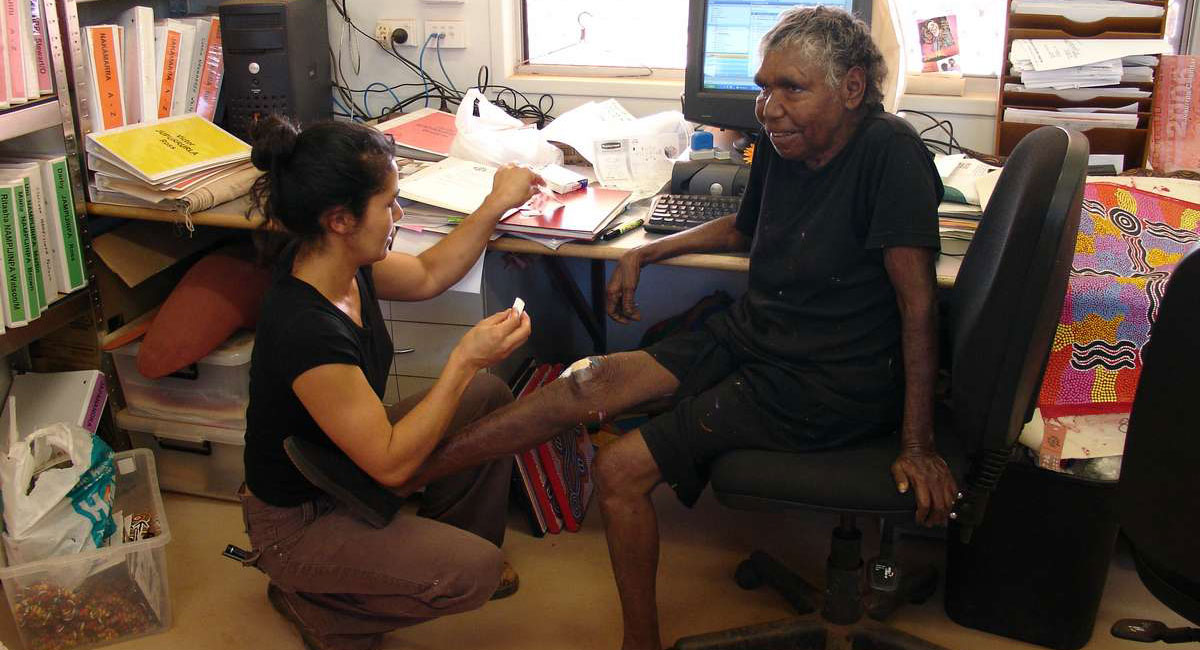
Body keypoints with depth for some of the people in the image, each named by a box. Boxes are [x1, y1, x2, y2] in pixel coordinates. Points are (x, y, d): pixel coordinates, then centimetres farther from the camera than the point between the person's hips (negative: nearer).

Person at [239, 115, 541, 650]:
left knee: (489, 396, 8)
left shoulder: (338, 260, -11)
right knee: (477, 571, -20)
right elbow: (391, 463, -30)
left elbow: (427, 275, 10)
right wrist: (464, 361, -28)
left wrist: (497, 204, 6)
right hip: (298, 520, -9)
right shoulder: (307, 332, -38)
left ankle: (440, 543, 25)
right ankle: (310, 602, 5)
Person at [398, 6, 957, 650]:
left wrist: (917, 443, -20)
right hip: (750, 333, 7)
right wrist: (643, 253, 18)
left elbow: (917, 301, -21)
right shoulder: (779, 141, 3)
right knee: (589, 383, -8)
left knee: (621, 469, -15)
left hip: (827, 383, -7)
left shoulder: (890, 150, -20)